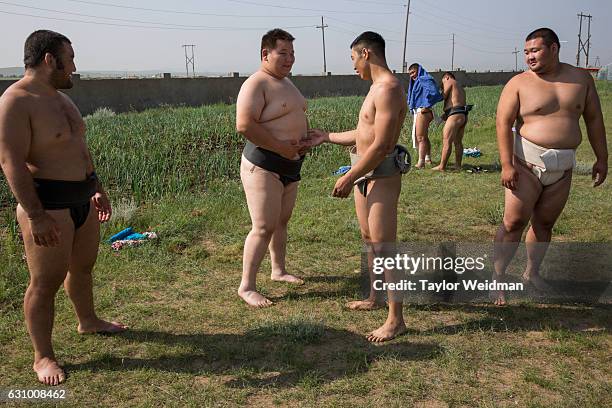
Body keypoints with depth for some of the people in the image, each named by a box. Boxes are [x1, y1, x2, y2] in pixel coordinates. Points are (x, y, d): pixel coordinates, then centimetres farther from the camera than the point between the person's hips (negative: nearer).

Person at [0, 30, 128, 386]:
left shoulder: (61, 97, 13)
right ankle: (43, 357, 15)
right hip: (48, 205, -9)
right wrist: (36, 216, -25)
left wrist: (98, 189, 23)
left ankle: (89, 321, 45)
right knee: (46, 283, 1)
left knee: (83, 268, 23)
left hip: (82, 199, 9)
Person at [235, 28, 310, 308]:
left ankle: (279, 270, 35)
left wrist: (305, 141, 5)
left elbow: (300, 117, 27)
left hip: (291, 164, 9)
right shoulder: (256, 85, -15)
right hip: (263, 166, -9)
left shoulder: (286, 83, 14)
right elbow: (244, 125, -26)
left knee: (282, 222, 19)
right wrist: (282, 147, -22)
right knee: (264, 227, -9)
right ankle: (246, 286, 1)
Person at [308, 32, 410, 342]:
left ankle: (396, 319, 1)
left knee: (384, 247, -7)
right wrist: (327, 137, 24)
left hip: (382, 174, -10)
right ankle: (375, 297, 36)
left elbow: (380, 144, -23)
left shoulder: (388, 89, -18)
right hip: (364, 173, 10)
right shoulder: (376, 87, 15)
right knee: (369, 239, 19)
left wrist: (349, 177, -18)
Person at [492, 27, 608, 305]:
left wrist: (602, 158, 9)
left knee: (544, 223, 12)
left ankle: (531, 273, 28)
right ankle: (497, 277, 2)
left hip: (562, 167, 4)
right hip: (526, 162, -3)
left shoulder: (581, 78, 7)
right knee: (514, 222, -7)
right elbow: (504, 123, -9)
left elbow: (594, 119, 12)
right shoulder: (519, 83, -4)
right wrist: (506, 165, -18)